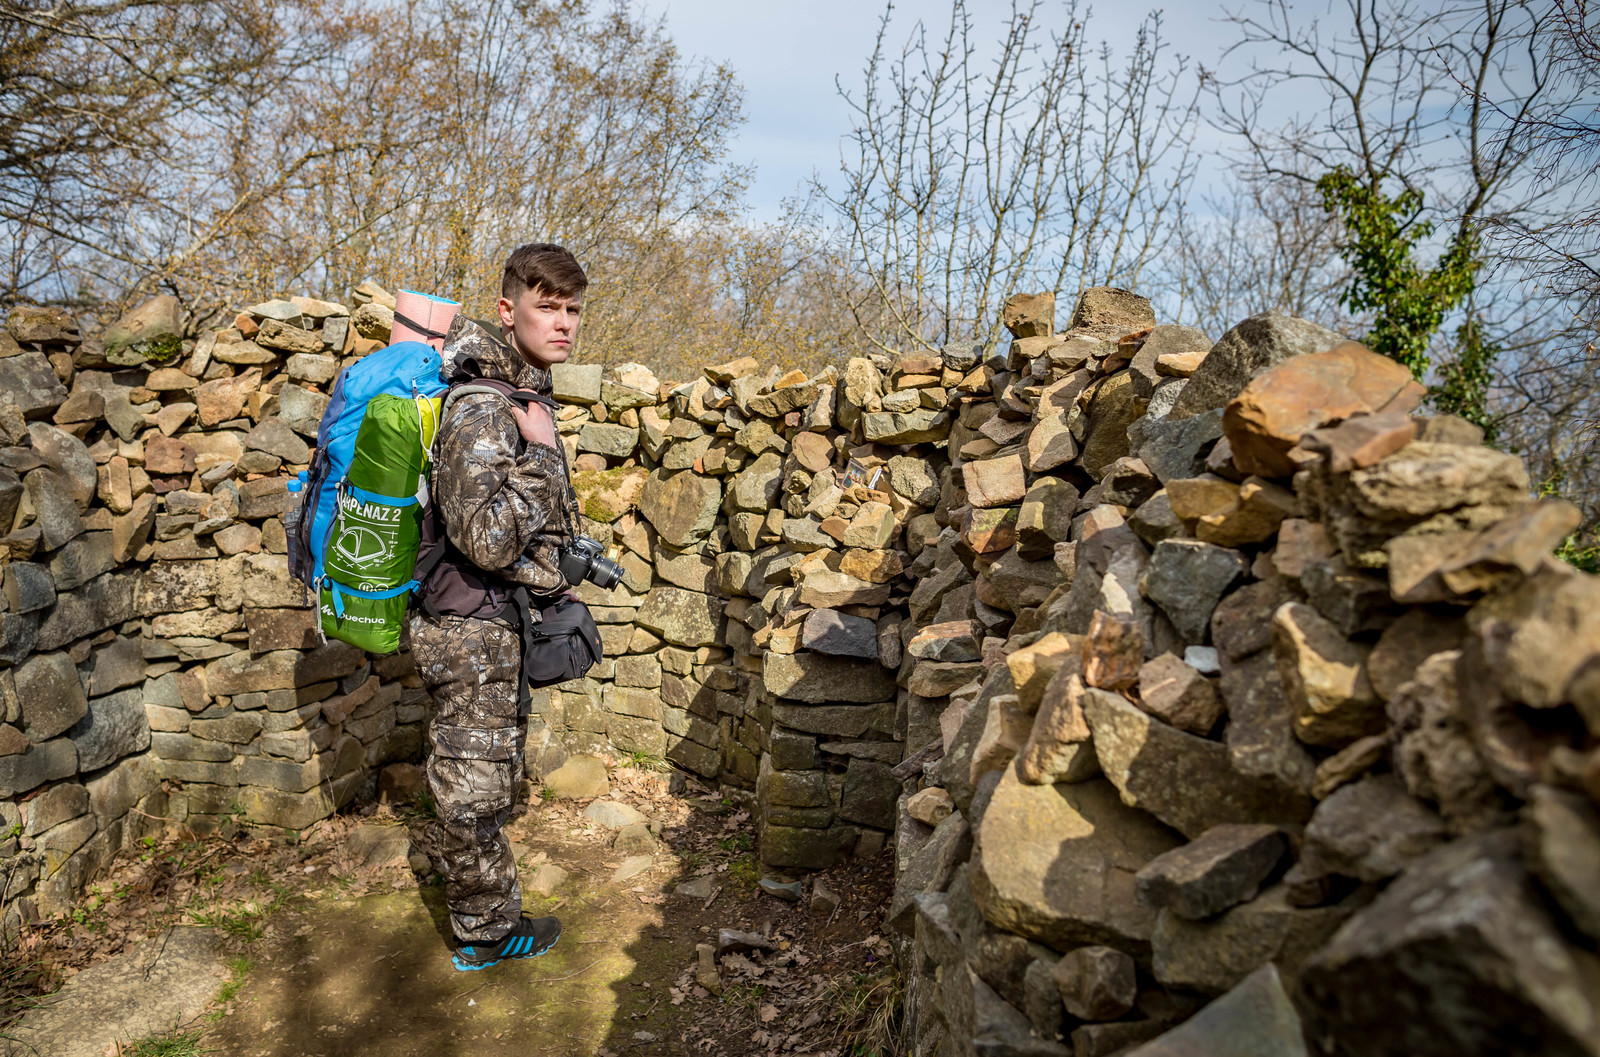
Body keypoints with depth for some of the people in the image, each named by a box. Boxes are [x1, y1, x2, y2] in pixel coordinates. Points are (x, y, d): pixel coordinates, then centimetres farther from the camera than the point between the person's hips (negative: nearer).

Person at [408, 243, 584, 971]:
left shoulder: (521, 390, 6)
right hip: (473, 634, -10)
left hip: (498, 628, 10)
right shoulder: (481, 411, -24)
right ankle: (487, 931, 24)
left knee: (493, 778, 22)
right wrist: (542, 455, -26)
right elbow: (488, 540, -33)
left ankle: (484, 909, 39)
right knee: (474, 787, 7)